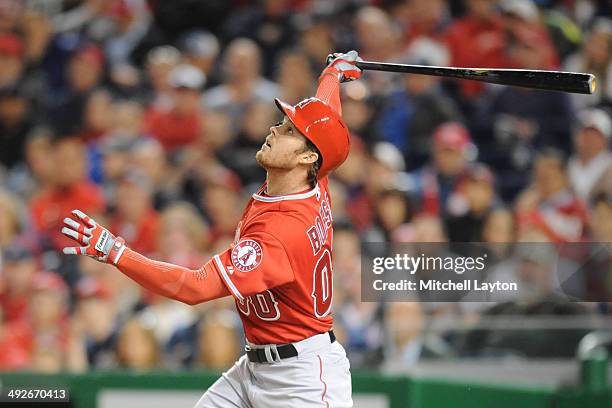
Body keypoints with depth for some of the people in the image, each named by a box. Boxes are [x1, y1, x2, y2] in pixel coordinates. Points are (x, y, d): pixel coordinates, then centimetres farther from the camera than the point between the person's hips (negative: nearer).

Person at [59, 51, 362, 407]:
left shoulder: (283, 231, -27)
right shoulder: (314, 187, -2)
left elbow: (196, 287, -33)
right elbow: (324, 116, 22)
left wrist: (114, 251, -35)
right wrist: (335, 70, 42)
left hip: (304, 377, -10)